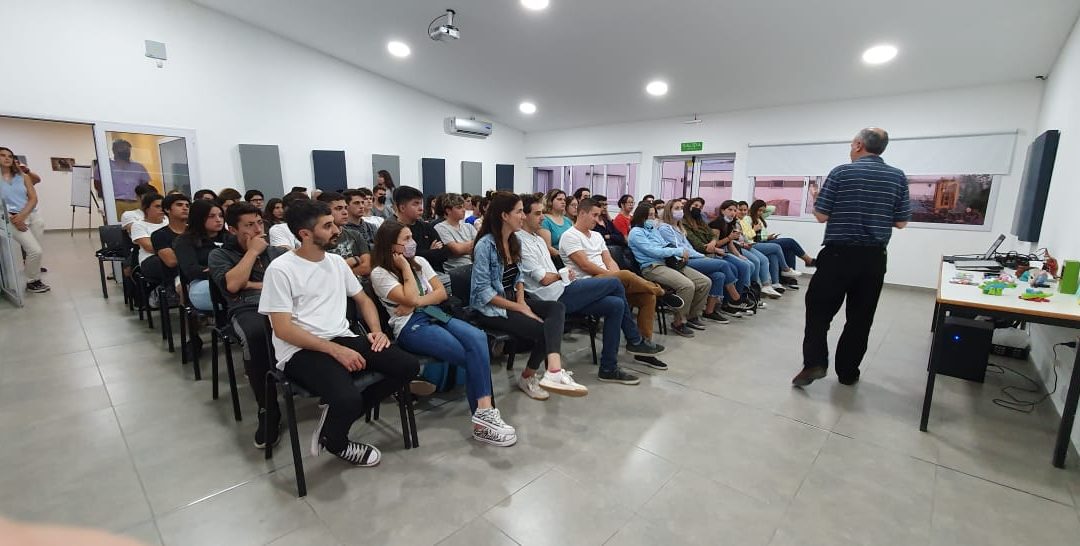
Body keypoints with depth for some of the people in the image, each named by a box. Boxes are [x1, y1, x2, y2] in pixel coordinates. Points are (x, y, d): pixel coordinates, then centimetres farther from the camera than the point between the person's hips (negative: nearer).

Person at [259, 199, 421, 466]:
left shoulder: (337, 262, 12)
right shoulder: (280, 269, -8)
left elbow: (363, 300, 21)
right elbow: (283, 329, -13)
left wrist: (376, 330, 1)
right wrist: (335, 350, -21)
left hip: (343, 339, 6)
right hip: (300, 351, -6)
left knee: (408, 366, -12)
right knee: (348, 398, -33)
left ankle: (338, 414, 3)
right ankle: (335, 441, 6)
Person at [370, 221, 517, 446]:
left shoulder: (420, 262, 16)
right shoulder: (380, 274, -1)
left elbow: (442, 293, 9)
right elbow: (410, 299, -15)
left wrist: (416, 303, -6)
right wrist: (405, 267, -6)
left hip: (436, 315, 6)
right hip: (410, 327, -5)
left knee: (478, 337, -27)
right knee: (474, 356, -24)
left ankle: (484, 414, -27)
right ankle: (484, 417, -11)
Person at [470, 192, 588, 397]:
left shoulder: (515, 241, 10)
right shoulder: (485, 245, -15)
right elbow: (484, 291, -18)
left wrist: (522, 301, -5)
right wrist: (519, 308, -18)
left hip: (512, 300, 8)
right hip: (490, 308, -7)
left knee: (557, 308, -19)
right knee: (543, 329, -22)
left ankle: (554, 370, -32)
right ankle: (528, 376, -5)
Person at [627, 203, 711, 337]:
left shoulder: (653, 229, 24)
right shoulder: (636, 232, -3)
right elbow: (653, 251, -13)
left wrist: (679, 257, 5)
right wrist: (679, 251, -9)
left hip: (668, 263, 9)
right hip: (652, 267, -9)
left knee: (705, 282, -4)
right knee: (687, 285, -30)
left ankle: (692, 316, 11)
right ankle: (678, 322, -14)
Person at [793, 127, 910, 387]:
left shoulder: (841, 173, -6)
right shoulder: (898, 177, 5)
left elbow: (821, 216, -6)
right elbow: (901, 222, 8)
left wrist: (815, 199, 13)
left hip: (838, 253, -3)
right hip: (874, 257, 4)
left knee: (819, 309, 6)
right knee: (861, 316, 11)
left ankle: (814, 363, -6)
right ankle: (848, 372, 18)